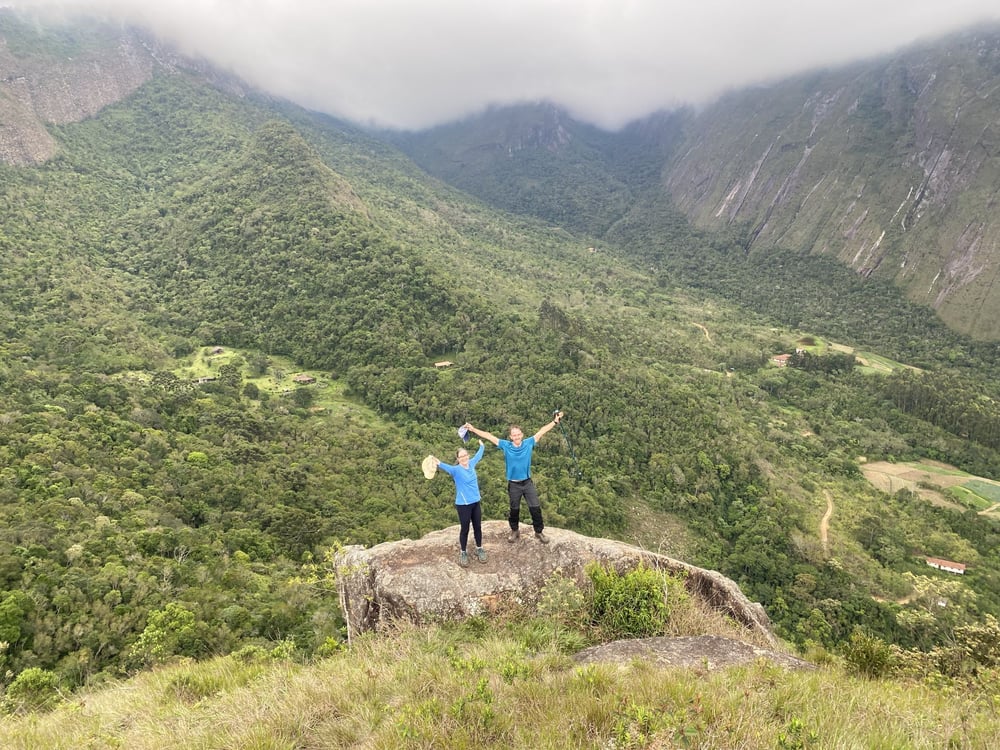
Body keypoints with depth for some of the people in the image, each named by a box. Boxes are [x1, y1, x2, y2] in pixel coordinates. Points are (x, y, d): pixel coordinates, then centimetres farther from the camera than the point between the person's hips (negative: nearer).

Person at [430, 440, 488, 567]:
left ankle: (479, 549, 34)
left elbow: (478, 456, 23)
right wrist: (439, 464, -61)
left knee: (478, 527, 15)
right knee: (464, 529, 7)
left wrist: (482, 446, 40)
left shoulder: (471, 464, 1)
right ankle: (463, 553, 24)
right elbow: (447, 467, -39)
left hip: (476, 502, 5)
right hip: (463, 504, -5)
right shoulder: (456, 469, -16)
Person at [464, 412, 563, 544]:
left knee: (535, 508, 2)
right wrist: (473, 429, -9)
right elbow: (489, 436, -8)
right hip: (513, 484, 0)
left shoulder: (528, 443, -8)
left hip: (527, 482, 1)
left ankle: (539, 532, 20)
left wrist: (555, 421, -5)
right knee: (514, 509, 15)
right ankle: (514, 531, 36)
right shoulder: (506, 445, -9)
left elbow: (541, 431, -4)